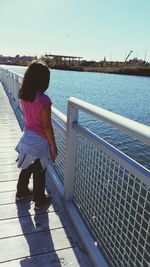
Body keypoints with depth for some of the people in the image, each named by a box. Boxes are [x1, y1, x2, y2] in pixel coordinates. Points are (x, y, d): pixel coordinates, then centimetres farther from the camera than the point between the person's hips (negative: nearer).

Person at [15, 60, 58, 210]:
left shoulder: (23, 96, -4)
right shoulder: (44, 100, -25)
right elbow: (47, 126, -19)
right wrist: (53, 145, -12)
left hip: (26, 137, 7)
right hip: (39, 141, -6)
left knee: (27, 167, 25)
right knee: (39, 172, 11)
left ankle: (21, 192, 44)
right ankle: (39, 200, 31)